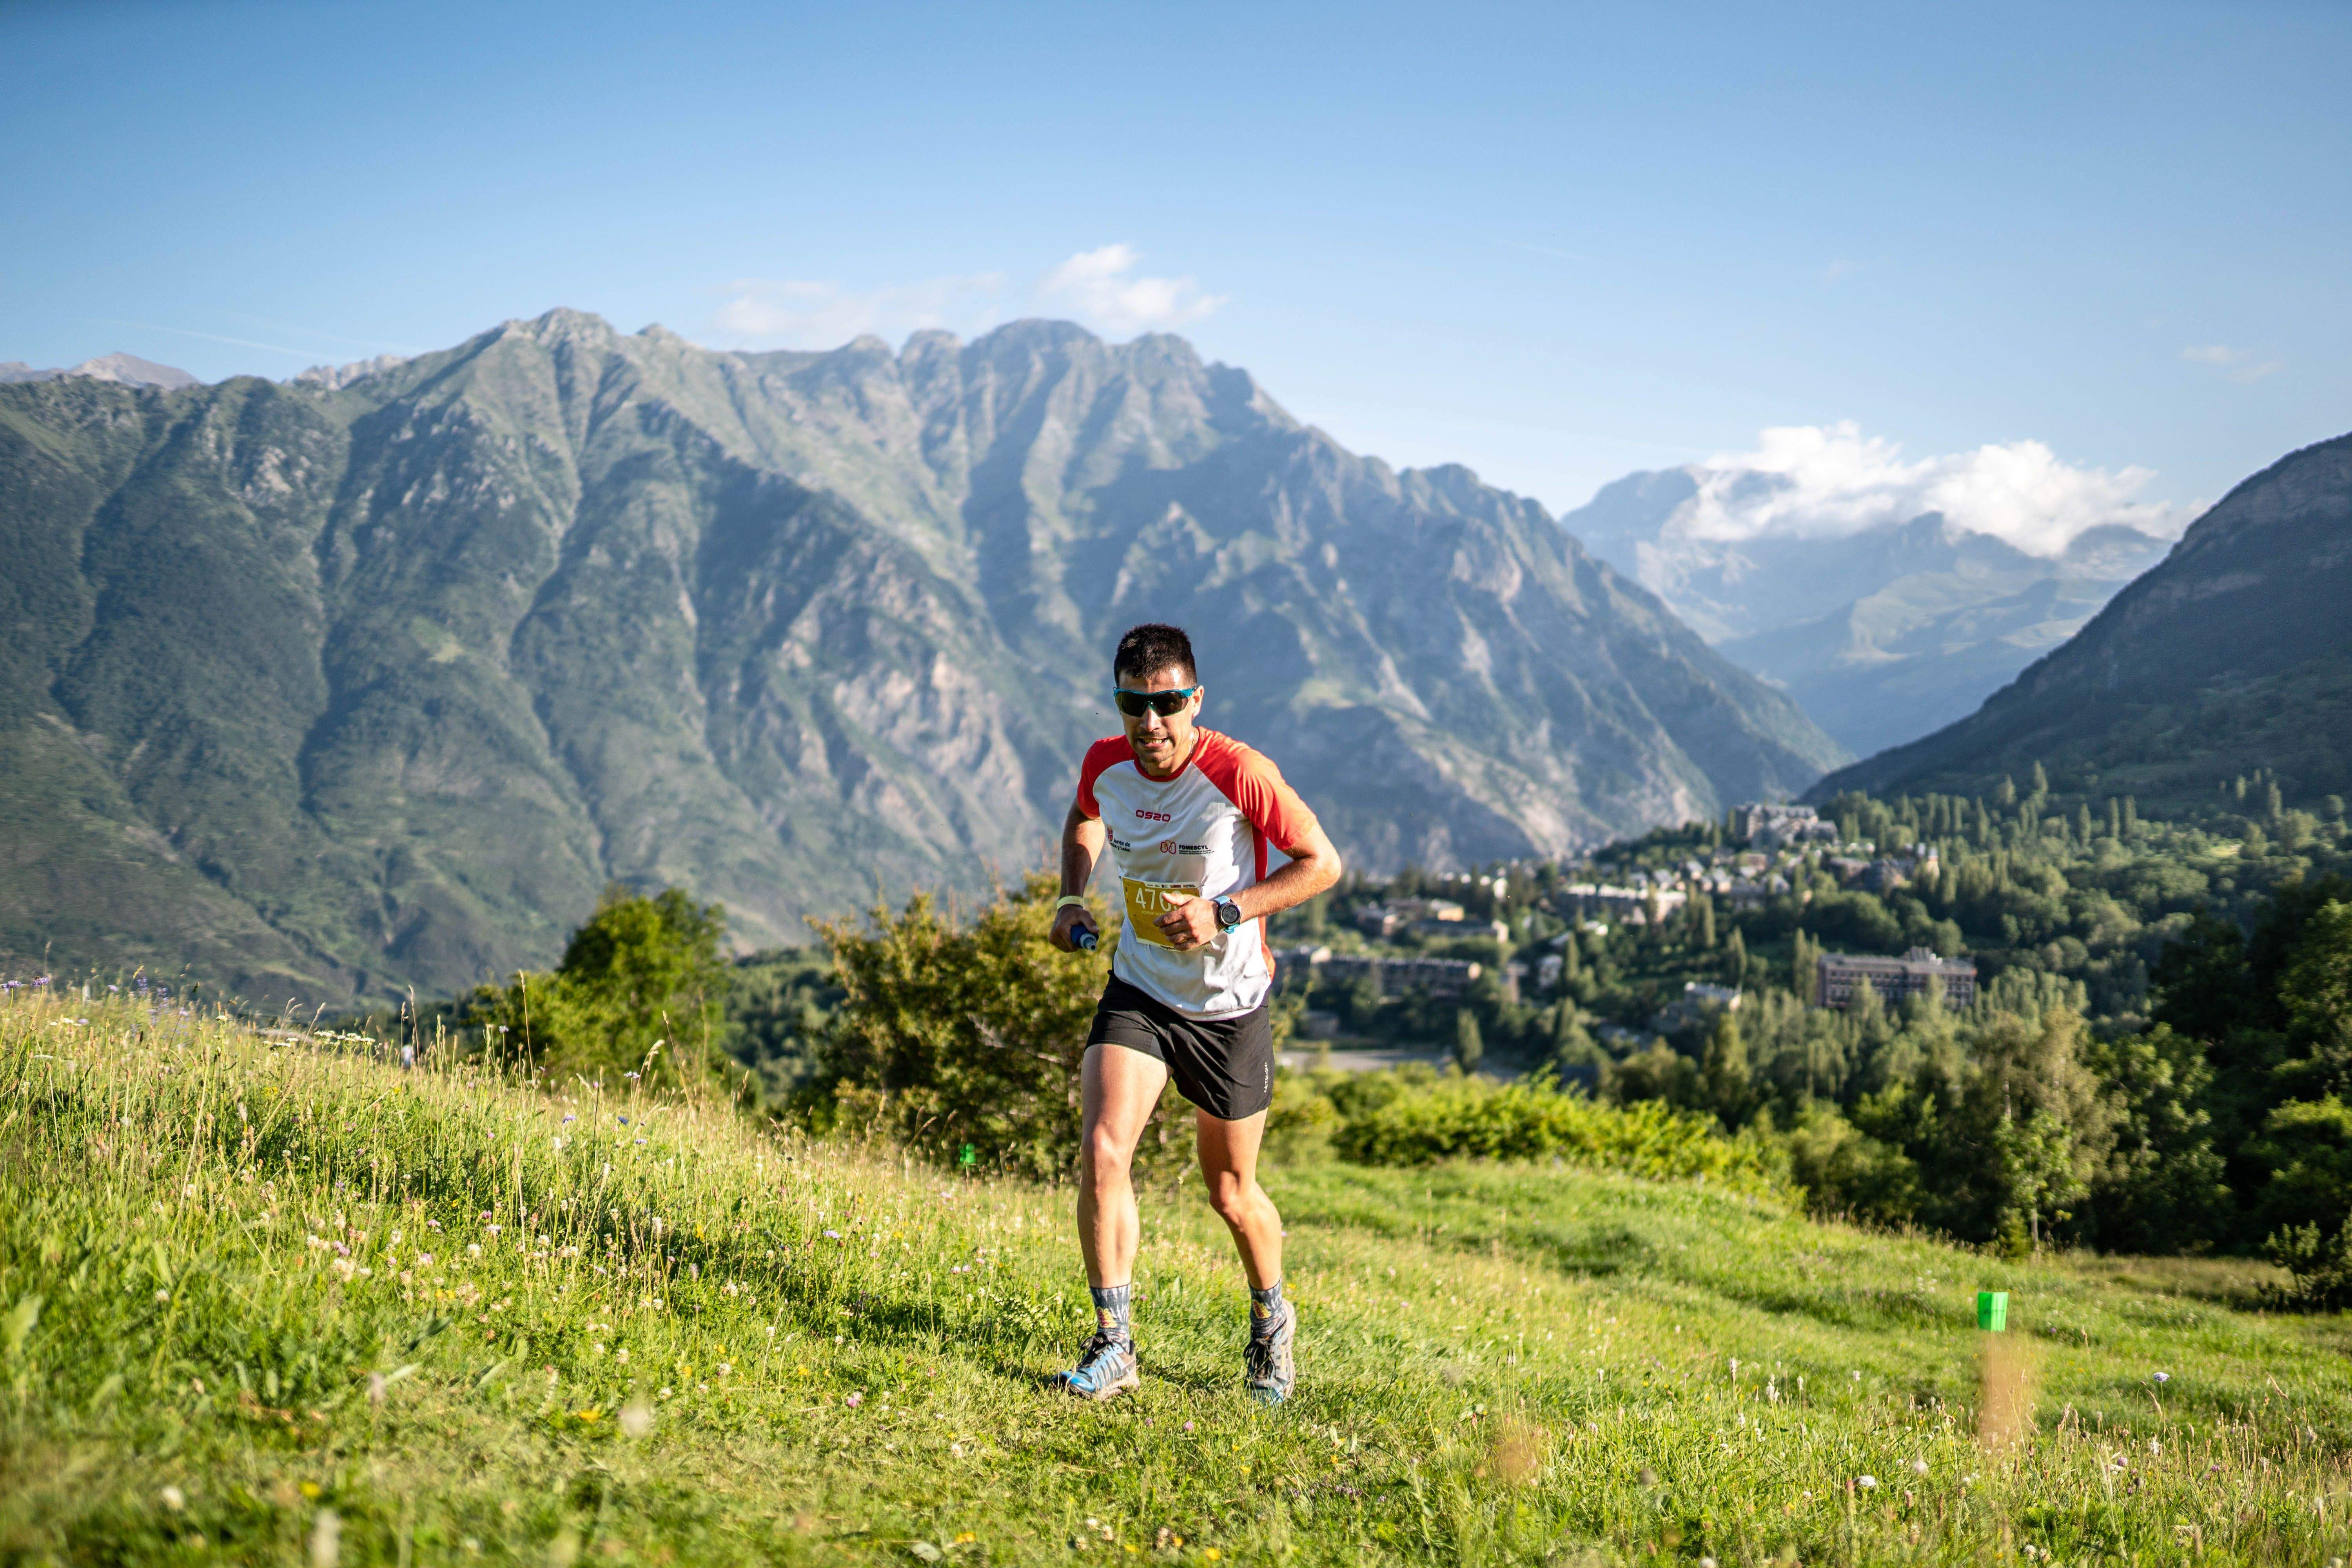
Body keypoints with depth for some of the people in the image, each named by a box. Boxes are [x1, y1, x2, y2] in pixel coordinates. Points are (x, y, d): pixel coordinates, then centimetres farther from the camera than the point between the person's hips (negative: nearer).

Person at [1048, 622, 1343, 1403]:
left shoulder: (1240, 773, -23)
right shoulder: (1105, 765, -9)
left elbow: (1322, 863, -14)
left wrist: (1227, 912, -25)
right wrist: (1072, 898, 0)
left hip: (1229, 1004, -3)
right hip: (1138, 990, 3)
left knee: (1231, 1192, 10)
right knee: (1102, 1153, -17)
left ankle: (1271, 1321, 40)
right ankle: (1114, 1344, -4)